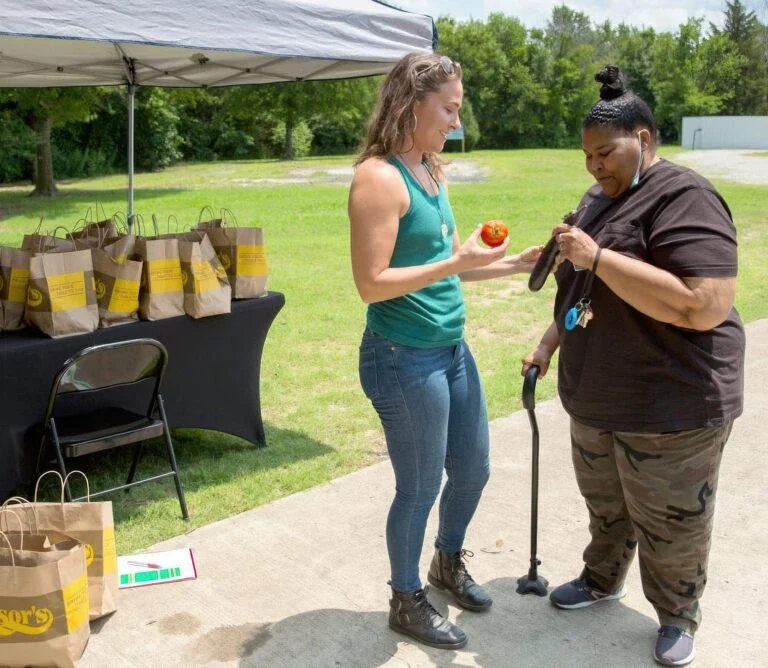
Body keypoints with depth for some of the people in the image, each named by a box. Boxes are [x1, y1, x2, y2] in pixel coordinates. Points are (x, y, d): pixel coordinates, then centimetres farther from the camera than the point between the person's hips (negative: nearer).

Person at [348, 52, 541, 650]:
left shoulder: (432, 171, 10)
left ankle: (449, 562, 48)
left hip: (452, 349, 9)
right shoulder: (379, 177, -17)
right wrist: (456, 262, -24)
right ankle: (407, 602, 31)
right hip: (404, 359, -9)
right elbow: (372, 283, -21)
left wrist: (515, 264, 9)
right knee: (420, 487, 7)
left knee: (473, 469, 21)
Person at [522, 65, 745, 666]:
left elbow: (705, 306, -31)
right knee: (605, 504, 24)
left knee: (669, 526, 11)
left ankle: (678, 616, 34)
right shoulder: (603, 196, 8)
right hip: (596, 398, 8)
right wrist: (550, 344, 14)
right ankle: (602, 579, 46)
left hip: (670, 405, -7)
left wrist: (596, 256, -30)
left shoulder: (684, 198, -19)